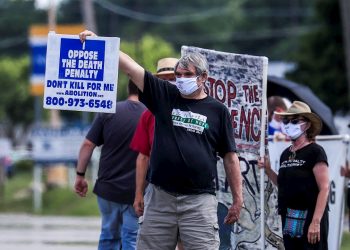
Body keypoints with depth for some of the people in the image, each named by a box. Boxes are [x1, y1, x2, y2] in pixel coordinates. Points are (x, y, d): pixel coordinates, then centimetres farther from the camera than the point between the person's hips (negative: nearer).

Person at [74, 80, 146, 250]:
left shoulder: (109, 111, -2)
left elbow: (88, 144, -4)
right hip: (136, 191, -2)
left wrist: (80, 175, 4)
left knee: (109, 236, 17)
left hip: (108, 187, 2)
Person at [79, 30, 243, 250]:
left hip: (199, 201, -2)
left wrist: (238, 199, 3)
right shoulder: (164, 96, 9)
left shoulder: (217, 110, 5)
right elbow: (130, 67, 1)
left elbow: (230, 157, 6)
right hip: (160, 197, 2)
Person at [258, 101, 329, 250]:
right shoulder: (286, 154, 15)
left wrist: (316, 222, -19)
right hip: (289, 220, 8)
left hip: (309, 217, -8)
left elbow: (324, 189, -12)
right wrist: (268, 170, 7)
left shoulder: (315, 152, -7)